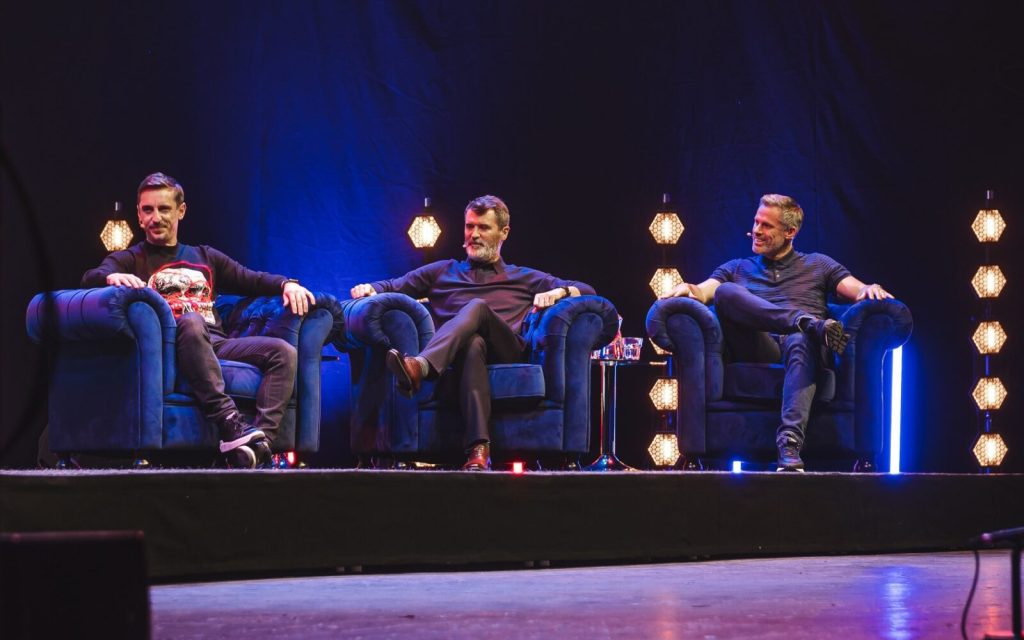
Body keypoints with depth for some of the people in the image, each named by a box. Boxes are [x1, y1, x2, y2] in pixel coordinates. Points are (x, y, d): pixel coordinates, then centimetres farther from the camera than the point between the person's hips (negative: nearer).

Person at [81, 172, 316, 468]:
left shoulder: (205, 257, 33)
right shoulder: (129, 260, 21)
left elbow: (253, 280, 25)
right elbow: (90, 278, 0)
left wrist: (286, 284, 4)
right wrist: (112, 277, -24)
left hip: (217, 344, 4)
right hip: (170, 343, -4)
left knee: (284, 352, -22)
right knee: (191, 322, -40)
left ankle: (257, 444, -42)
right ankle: (227, 420, -52)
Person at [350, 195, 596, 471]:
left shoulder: (524, 278, 32)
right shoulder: (443, 272, 34)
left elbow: (586, 291, 24)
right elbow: (393, 287, 24)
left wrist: (559, 292, 1)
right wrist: (369, 288, 0)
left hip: (508, 352, 0)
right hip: (460, 351, 0)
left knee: (477, 307, -32)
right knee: (473, 344, -39)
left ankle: (420, 366, -61)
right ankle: (478, 448, -57)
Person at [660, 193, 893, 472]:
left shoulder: (817, 264, 27)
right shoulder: (737, 269, 30)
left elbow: (857, 290, 13)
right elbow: (705, 291, 12)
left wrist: (870, 290, -12)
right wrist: (688, 289, -12)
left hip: (804, 341, -1)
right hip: (758, 349, 1)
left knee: (802, 342, -41)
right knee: (726, 292, -25)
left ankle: (790, 442, -58)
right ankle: (809, 322, -37)